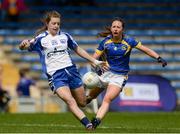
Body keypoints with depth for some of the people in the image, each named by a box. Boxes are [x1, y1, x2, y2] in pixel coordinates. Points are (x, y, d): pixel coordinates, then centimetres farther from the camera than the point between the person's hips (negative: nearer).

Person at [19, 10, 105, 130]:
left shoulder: (65, 36, 10)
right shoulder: (41, 39, -3)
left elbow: (78, 49, 21)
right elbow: (23, 47, -12)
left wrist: (94, 61, 20)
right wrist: (24, 44, -37)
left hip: (71, 70, 4)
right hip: (55, 75, -4)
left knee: (82, 103, 9)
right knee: (70, 101, -24)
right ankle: (88, 124, -25)